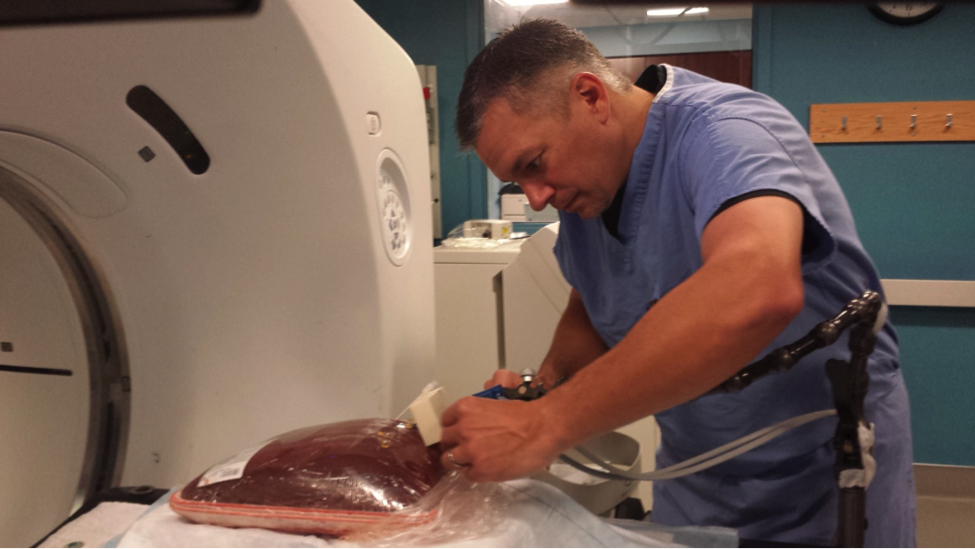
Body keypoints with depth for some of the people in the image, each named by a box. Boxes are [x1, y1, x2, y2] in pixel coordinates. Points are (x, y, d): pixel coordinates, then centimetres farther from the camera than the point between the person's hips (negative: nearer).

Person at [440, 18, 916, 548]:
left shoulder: (721, 128, -26)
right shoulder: (582, 185, -3)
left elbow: (759, 292, -45)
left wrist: (545, 426, -42)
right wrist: (544, 385, -13)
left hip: (826, 475, -5)